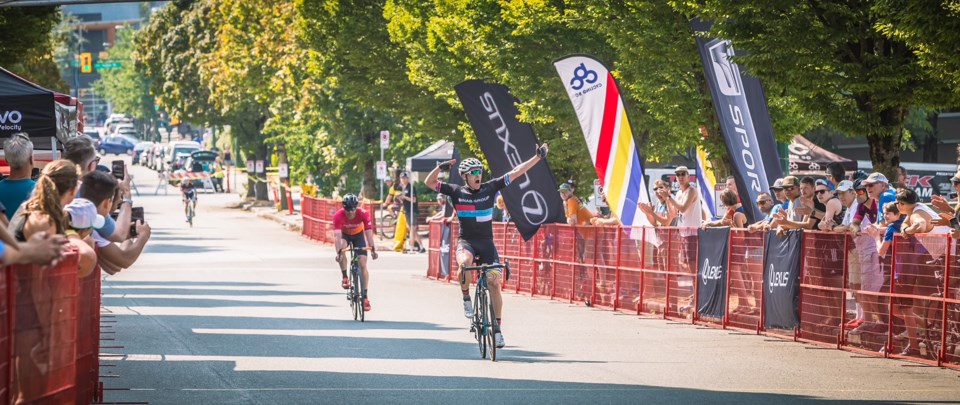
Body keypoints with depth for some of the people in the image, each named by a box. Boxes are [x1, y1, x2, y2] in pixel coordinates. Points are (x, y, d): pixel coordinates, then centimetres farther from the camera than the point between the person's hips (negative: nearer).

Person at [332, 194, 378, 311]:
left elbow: (369, 232, -35)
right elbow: (337, 235, -39)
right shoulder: (338, 216, -33)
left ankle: (365, 296, -3)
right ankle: (345, 277, -16)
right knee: (342, 250, -35)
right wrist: (338, 251, -53)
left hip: (358, 235, 1)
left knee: (363, 265, -9)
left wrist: (373, 249, -47)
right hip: (345, 235, -1)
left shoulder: (363, 214, -31)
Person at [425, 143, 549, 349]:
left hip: (486, 242, 2)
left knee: (494, 282, -10)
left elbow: (515, 173, -1)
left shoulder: (489, 188, 1)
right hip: (466, 241, -2)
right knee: (465, 262, -36)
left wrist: (538, 157, -5)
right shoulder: (457, 192, -1)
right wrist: (440, 167, -20)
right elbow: (429, 182, -3)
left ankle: (497, 327, 1)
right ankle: (466, 299, -12)